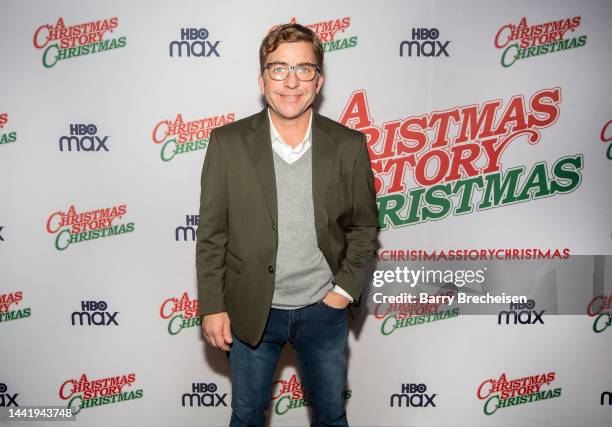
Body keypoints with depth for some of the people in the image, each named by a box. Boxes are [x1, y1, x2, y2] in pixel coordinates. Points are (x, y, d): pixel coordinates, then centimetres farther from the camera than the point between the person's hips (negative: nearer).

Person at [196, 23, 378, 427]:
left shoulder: (349, 146, -7)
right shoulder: (228, 143, -9)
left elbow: (364, 225, 3)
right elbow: (211, 234, -5)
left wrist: (345, 288, -5)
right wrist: (212, 306, -5)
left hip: (324, 309, 1)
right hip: (251, 312, 0)